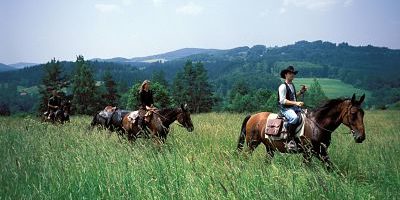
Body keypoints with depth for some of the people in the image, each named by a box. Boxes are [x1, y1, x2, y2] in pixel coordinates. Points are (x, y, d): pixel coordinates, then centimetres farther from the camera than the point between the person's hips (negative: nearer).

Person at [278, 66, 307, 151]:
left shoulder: (292, 85, 17)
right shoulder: (283, 86, -10)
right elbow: (282, 101, -18)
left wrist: (301, 92, 14)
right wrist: (296, 103, -25)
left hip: (294, 107, 9)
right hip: (286, 108, -9)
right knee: (294, 117, -36)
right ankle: (290, 140, -34)